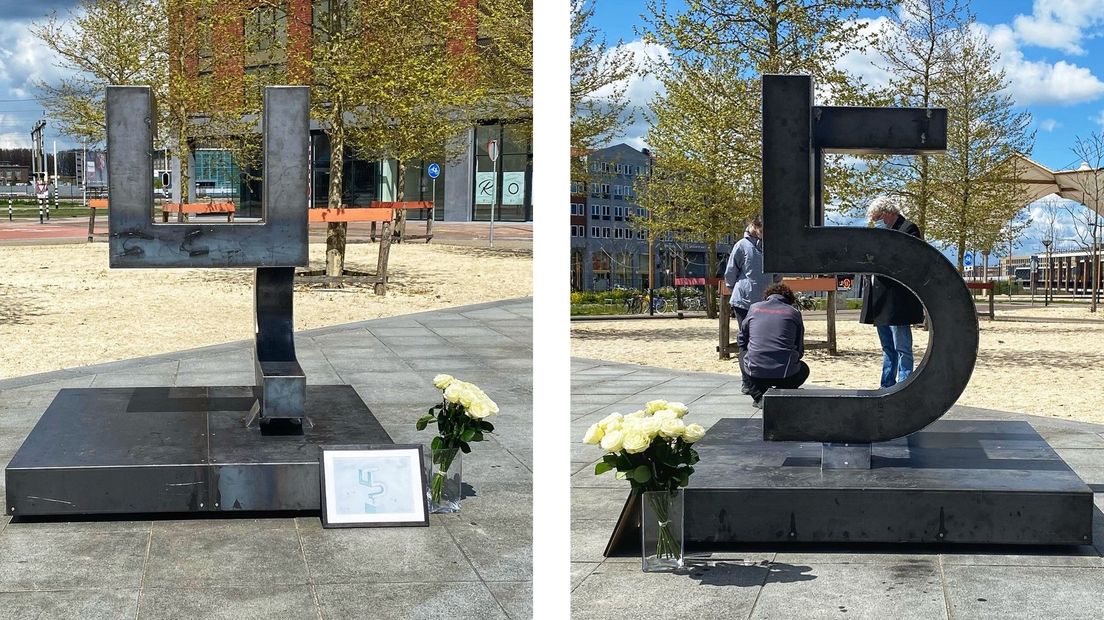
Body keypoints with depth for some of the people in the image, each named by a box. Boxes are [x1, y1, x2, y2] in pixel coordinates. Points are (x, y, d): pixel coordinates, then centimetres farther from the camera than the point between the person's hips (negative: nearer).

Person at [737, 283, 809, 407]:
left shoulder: (754, 308, 8)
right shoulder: (794, 313, 4)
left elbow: (741, 341, 15)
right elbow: (800, 350, 8)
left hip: (755, 373, 1)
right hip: (784, 374, -1)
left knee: (745, 368, 38)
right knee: (803, 369, 34)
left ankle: (759, 395, 11)